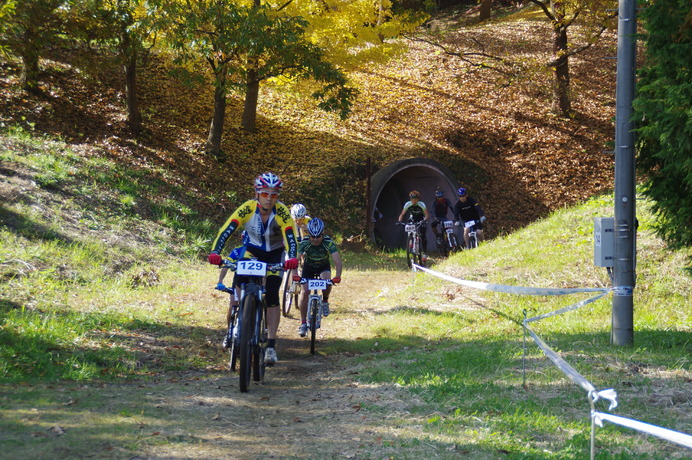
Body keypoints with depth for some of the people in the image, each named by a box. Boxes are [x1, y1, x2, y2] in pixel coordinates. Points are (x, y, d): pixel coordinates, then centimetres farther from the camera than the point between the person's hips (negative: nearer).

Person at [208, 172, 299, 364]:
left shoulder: (282, 212, -28)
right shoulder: (247, 208, -26)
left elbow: (291, 238, -36)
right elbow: (226, 230, -33)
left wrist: (292, 258, -55)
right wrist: (215, 252, -48)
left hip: (275, 254, -1)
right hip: (253, 251, 1)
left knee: (272, 296, -14)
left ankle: (271, 346, -14)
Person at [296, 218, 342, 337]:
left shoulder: (329, 243, -31)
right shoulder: (304, 243, -29)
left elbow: (337, 260, -39)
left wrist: (338, 276, -55)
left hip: (324, 266, -1)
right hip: (309, 266, 1)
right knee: (305, 292, -13)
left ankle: (325, 301, 0)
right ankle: (303, 323, -2)